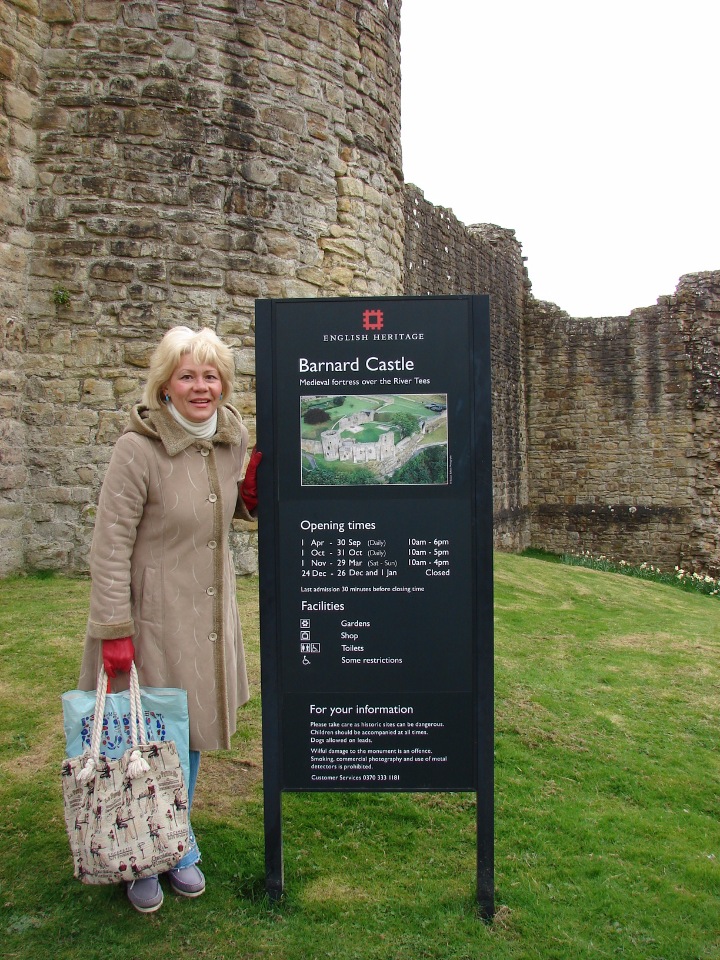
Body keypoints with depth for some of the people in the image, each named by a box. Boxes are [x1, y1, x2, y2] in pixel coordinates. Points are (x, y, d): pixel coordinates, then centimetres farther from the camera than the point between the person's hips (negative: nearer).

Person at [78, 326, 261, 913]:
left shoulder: (232, 439, -2)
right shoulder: (139, 448, -19)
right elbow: (110, 546, -17)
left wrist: (255, 489, -6)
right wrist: (113, 630, -17)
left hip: (209, 608, 6)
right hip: (152, 611, -5)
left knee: (189, 731, 18)